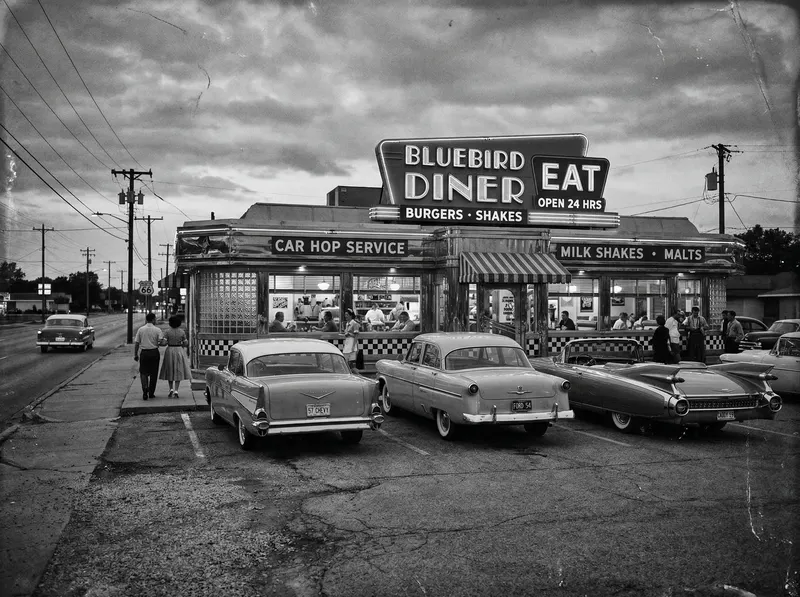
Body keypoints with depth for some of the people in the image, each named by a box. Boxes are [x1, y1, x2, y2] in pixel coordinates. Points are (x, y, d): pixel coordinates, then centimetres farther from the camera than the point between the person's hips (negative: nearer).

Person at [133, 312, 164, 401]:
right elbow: (161, 342, -15)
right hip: (154, 352, -1)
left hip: (144, 352, 1)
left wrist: (135, 354, 8)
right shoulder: (157, 330, -4)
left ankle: (145, 388, -15)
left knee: (143, 372, 9)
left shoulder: (140, 329, 2)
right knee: (153, 373, 9)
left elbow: (136, 343, 1)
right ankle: (151, 393, 14)